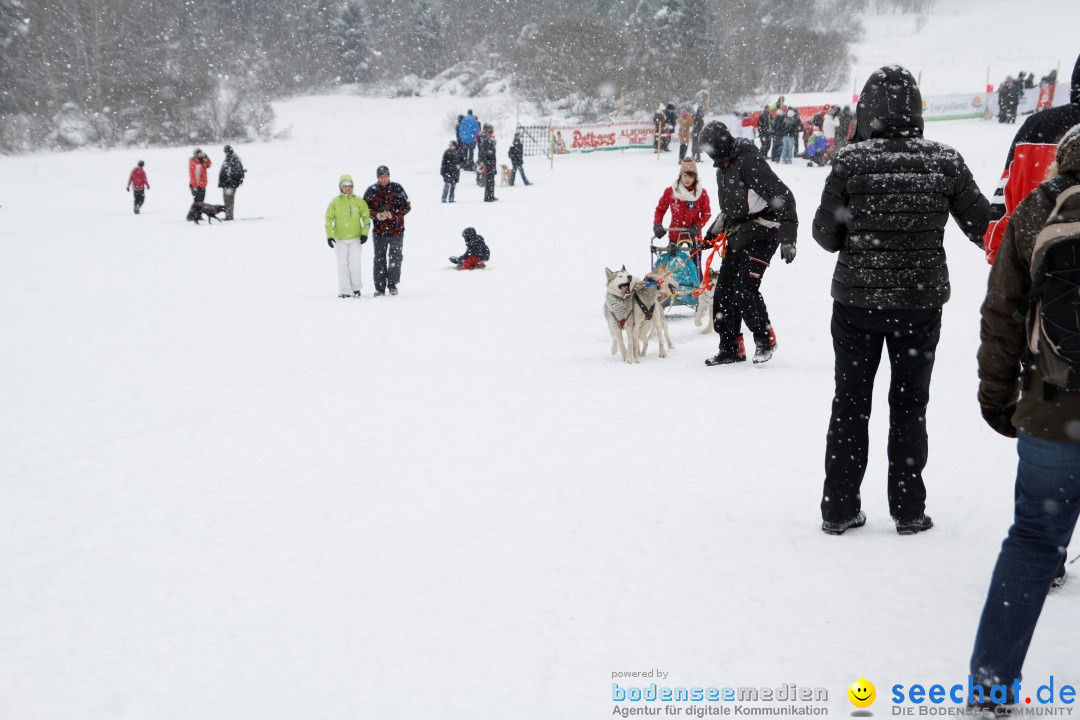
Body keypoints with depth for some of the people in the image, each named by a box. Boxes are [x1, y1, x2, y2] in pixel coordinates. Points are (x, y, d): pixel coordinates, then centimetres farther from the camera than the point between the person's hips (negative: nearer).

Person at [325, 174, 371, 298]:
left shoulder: (359, 201, 1)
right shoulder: (334, 202, 2)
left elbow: (366, 218, 7)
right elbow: (329, 219, 4)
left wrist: (364, 233, -1)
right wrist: (329, 236, -3)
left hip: (355, 237, -1)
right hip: (340, 239, 1)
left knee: (354, 264, -5)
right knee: (342, 264, 1)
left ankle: (356, 288, 10)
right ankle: (344, 290, 5)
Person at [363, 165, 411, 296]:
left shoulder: (397, 189, -2)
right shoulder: (371, 191, 2)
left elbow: (407, 207, -2)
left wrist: (391, 214, -14)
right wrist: (377, 215, -13)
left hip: (396, 229, -1)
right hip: (379, 230, 1)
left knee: (395, 257, 1)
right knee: (379, 259, 2)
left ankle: (393, 284, 12)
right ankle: (380, 287, 7)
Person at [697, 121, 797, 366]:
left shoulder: (750, 162, -16)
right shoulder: (723, 168, 15)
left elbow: (782, 197, -19)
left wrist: (787, 238, -22)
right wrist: (712, 233, 25)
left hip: (761, 235, -9)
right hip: (738, 237, 9)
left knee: (745, 289, -17)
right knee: (724, 290, 3)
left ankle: (765, 339, 1)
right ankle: (730, 348, 12)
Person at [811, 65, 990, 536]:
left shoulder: (850, 162, -11)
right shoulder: (944, 162, -6)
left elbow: (826, 235, -6)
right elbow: (982, 227, 2)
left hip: (856, 299, -1)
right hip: (921, 301, 1)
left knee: (850, 403, 12)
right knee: (910, 405, 13)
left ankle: (839, 510, 16)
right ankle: (908, 511, 16)